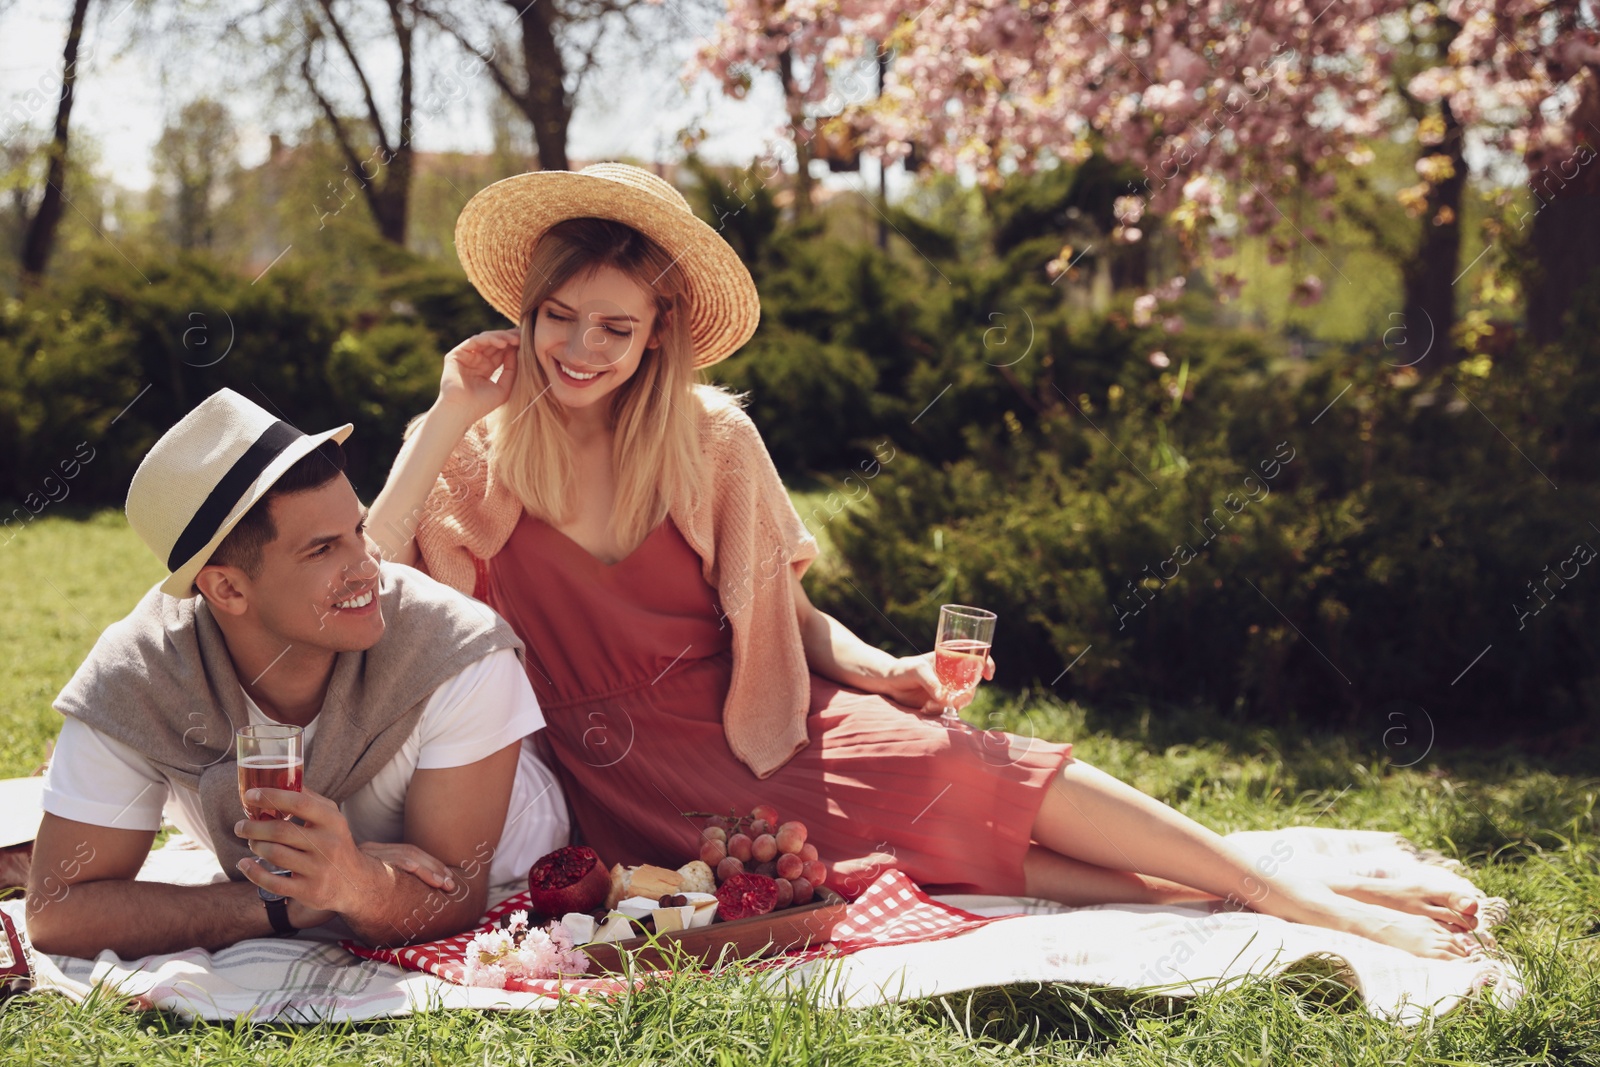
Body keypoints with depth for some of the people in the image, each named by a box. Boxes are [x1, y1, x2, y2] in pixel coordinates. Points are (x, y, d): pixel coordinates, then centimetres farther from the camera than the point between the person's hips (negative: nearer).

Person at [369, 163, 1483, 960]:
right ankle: (1175, 896, -21)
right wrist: (445, 420, -19)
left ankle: (1309, 899, -16)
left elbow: (782, 612, 7)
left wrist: (882, 669, -13)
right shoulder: (470, 457, -5)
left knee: (973, 772, -20)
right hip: (628, 787, -2)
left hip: (755, 726, 2)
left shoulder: (712, 438, -1)